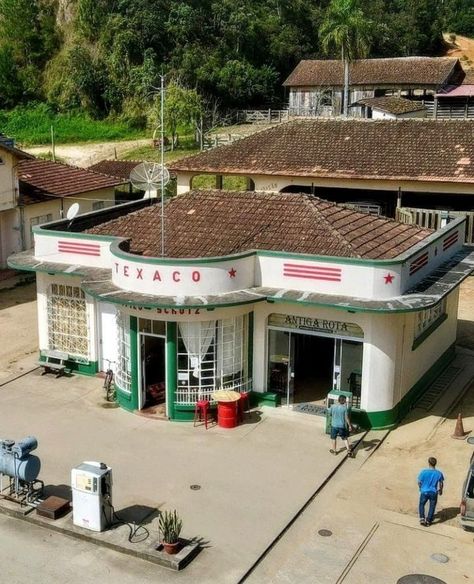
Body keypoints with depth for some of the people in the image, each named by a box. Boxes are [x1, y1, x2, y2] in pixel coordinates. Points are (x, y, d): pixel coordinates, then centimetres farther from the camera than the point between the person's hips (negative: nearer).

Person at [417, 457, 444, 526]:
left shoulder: (423, 472, -16)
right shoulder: (439, 473, -11)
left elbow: (419, 482, -7)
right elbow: (441, 484, 0)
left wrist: (421, 488, 14)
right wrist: (440, 490, 20)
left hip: (424, 492, -1)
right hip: (434, 493, 1)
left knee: (421, 504, 19)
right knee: (432, 507, 16)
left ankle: (422, 518, 7)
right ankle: (428, 521, 22)